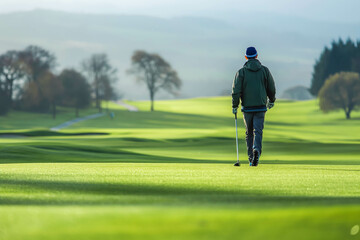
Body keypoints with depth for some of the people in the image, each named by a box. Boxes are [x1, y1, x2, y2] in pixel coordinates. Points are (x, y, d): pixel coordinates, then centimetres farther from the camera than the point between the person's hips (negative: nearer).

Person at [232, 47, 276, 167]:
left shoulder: (241, 72, -2)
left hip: (247, 107, 0)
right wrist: (271, 100, 25)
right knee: (258, 131, -6)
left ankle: (251, 159, 11)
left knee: (249, 133, 11)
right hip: (261, 107, 0)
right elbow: (271, 88, 8)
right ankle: (256, 150, -33)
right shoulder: (264, 70, 2)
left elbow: (236, 90, -7)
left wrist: (235, 106, 0)